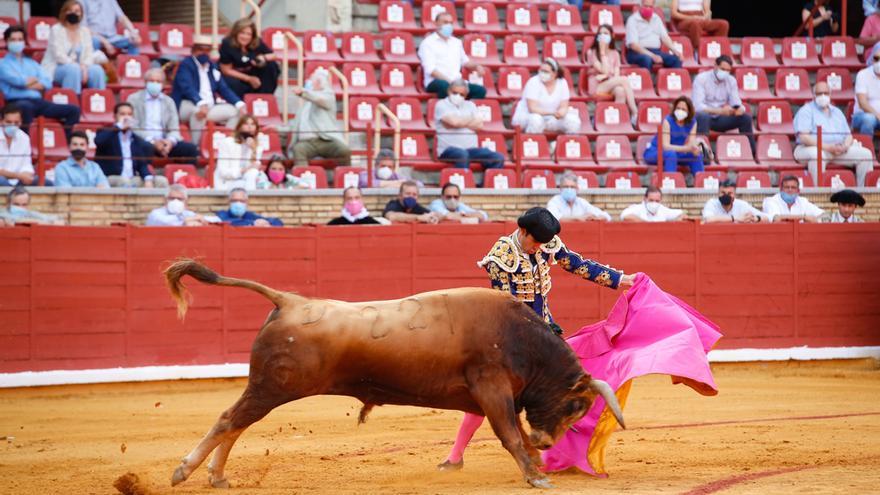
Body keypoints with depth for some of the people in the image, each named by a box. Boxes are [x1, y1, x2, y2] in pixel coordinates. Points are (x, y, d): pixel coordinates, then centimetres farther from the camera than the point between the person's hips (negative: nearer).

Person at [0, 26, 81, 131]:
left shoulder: (31, 63, 26)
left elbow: (47, 83, 11)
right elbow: (18, 81, -9)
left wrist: (28, 85, -5)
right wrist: (36, 79, 9)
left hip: (38, 101, 6)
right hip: (17, 102, -6)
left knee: (74, 110, -10)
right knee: (26, 107, -44)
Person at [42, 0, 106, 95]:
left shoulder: (85, 31, 11)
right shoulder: (56, 30, -5)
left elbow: (89, 54, 4)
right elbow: (59, 55, -15)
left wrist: (84, 67, -17)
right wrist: (78, 66, -20)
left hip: (78, 67, 5)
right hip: (54, 69, -5)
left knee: (97, 70, -23)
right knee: (73, 69, -36)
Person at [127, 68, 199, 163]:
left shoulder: (169, 101, 17)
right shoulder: (134, 99, 6)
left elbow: (174, 129, 9)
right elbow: (133, 127, -4)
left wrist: (170, 141, -16)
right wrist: (152, 141, -19)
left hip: (165, 142, 4)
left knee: (192, 149, -19)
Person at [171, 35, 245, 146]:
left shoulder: (213, 67, 16)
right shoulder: (186, 65, -7)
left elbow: (224, 89, 12)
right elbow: (187, 88, -24)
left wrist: (239, 104, -7)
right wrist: (201, 104, -42)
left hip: (210, 107, 8)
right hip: (187, 106, -8)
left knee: (234, 111, -4)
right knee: (198, 110, -39)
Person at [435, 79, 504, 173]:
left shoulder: (470, 105, 20)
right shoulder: (441, 105, 6)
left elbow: (479, 125, 5)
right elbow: (453, 121, -12)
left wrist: (461, 122, -4)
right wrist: (471, 120, 5)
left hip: (471, 148, 5)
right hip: (449, 149, -5)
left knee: (498, 158, -17)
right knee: (462, 155, -41)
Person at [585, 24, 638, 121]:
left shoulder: (615, 54, 14)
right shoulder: (592, 53, -1)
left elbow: (616, 75, 3)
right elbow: (604, 70, -13)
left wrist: (604, 76, -17)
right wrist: (602, 51, -10)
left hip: (611, 86, 4)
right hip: (597, 88, -4)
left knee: (620, 90, -35)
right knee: (624, 80, -30)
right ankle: (635, 114, -34)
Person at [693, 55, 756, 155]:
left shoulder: (731, 80, 2)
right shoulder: (701, 78, -14)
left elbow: (736, 103, 1)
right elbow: (698, 106, -23)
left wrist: (740, 109, -27)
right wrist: (720, 111, -38)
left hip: (720, 120, 5)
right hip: (704, 116, -5)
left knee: (746, 117, -15)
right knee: (703, 117, -40)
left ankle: (752, 153, -8)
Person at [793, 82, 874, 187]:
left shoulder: (837, 112, 22)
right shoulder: (806, 111, 1)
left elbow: (848, 135, 19)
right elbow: (804, 138, -13)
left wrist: (845, 146, -8)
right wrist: (827, 147, -22)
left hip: (838, 150, 6)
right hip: (814, 148, -6)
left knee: (865, 153, -10)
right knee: (816, 154, -42)